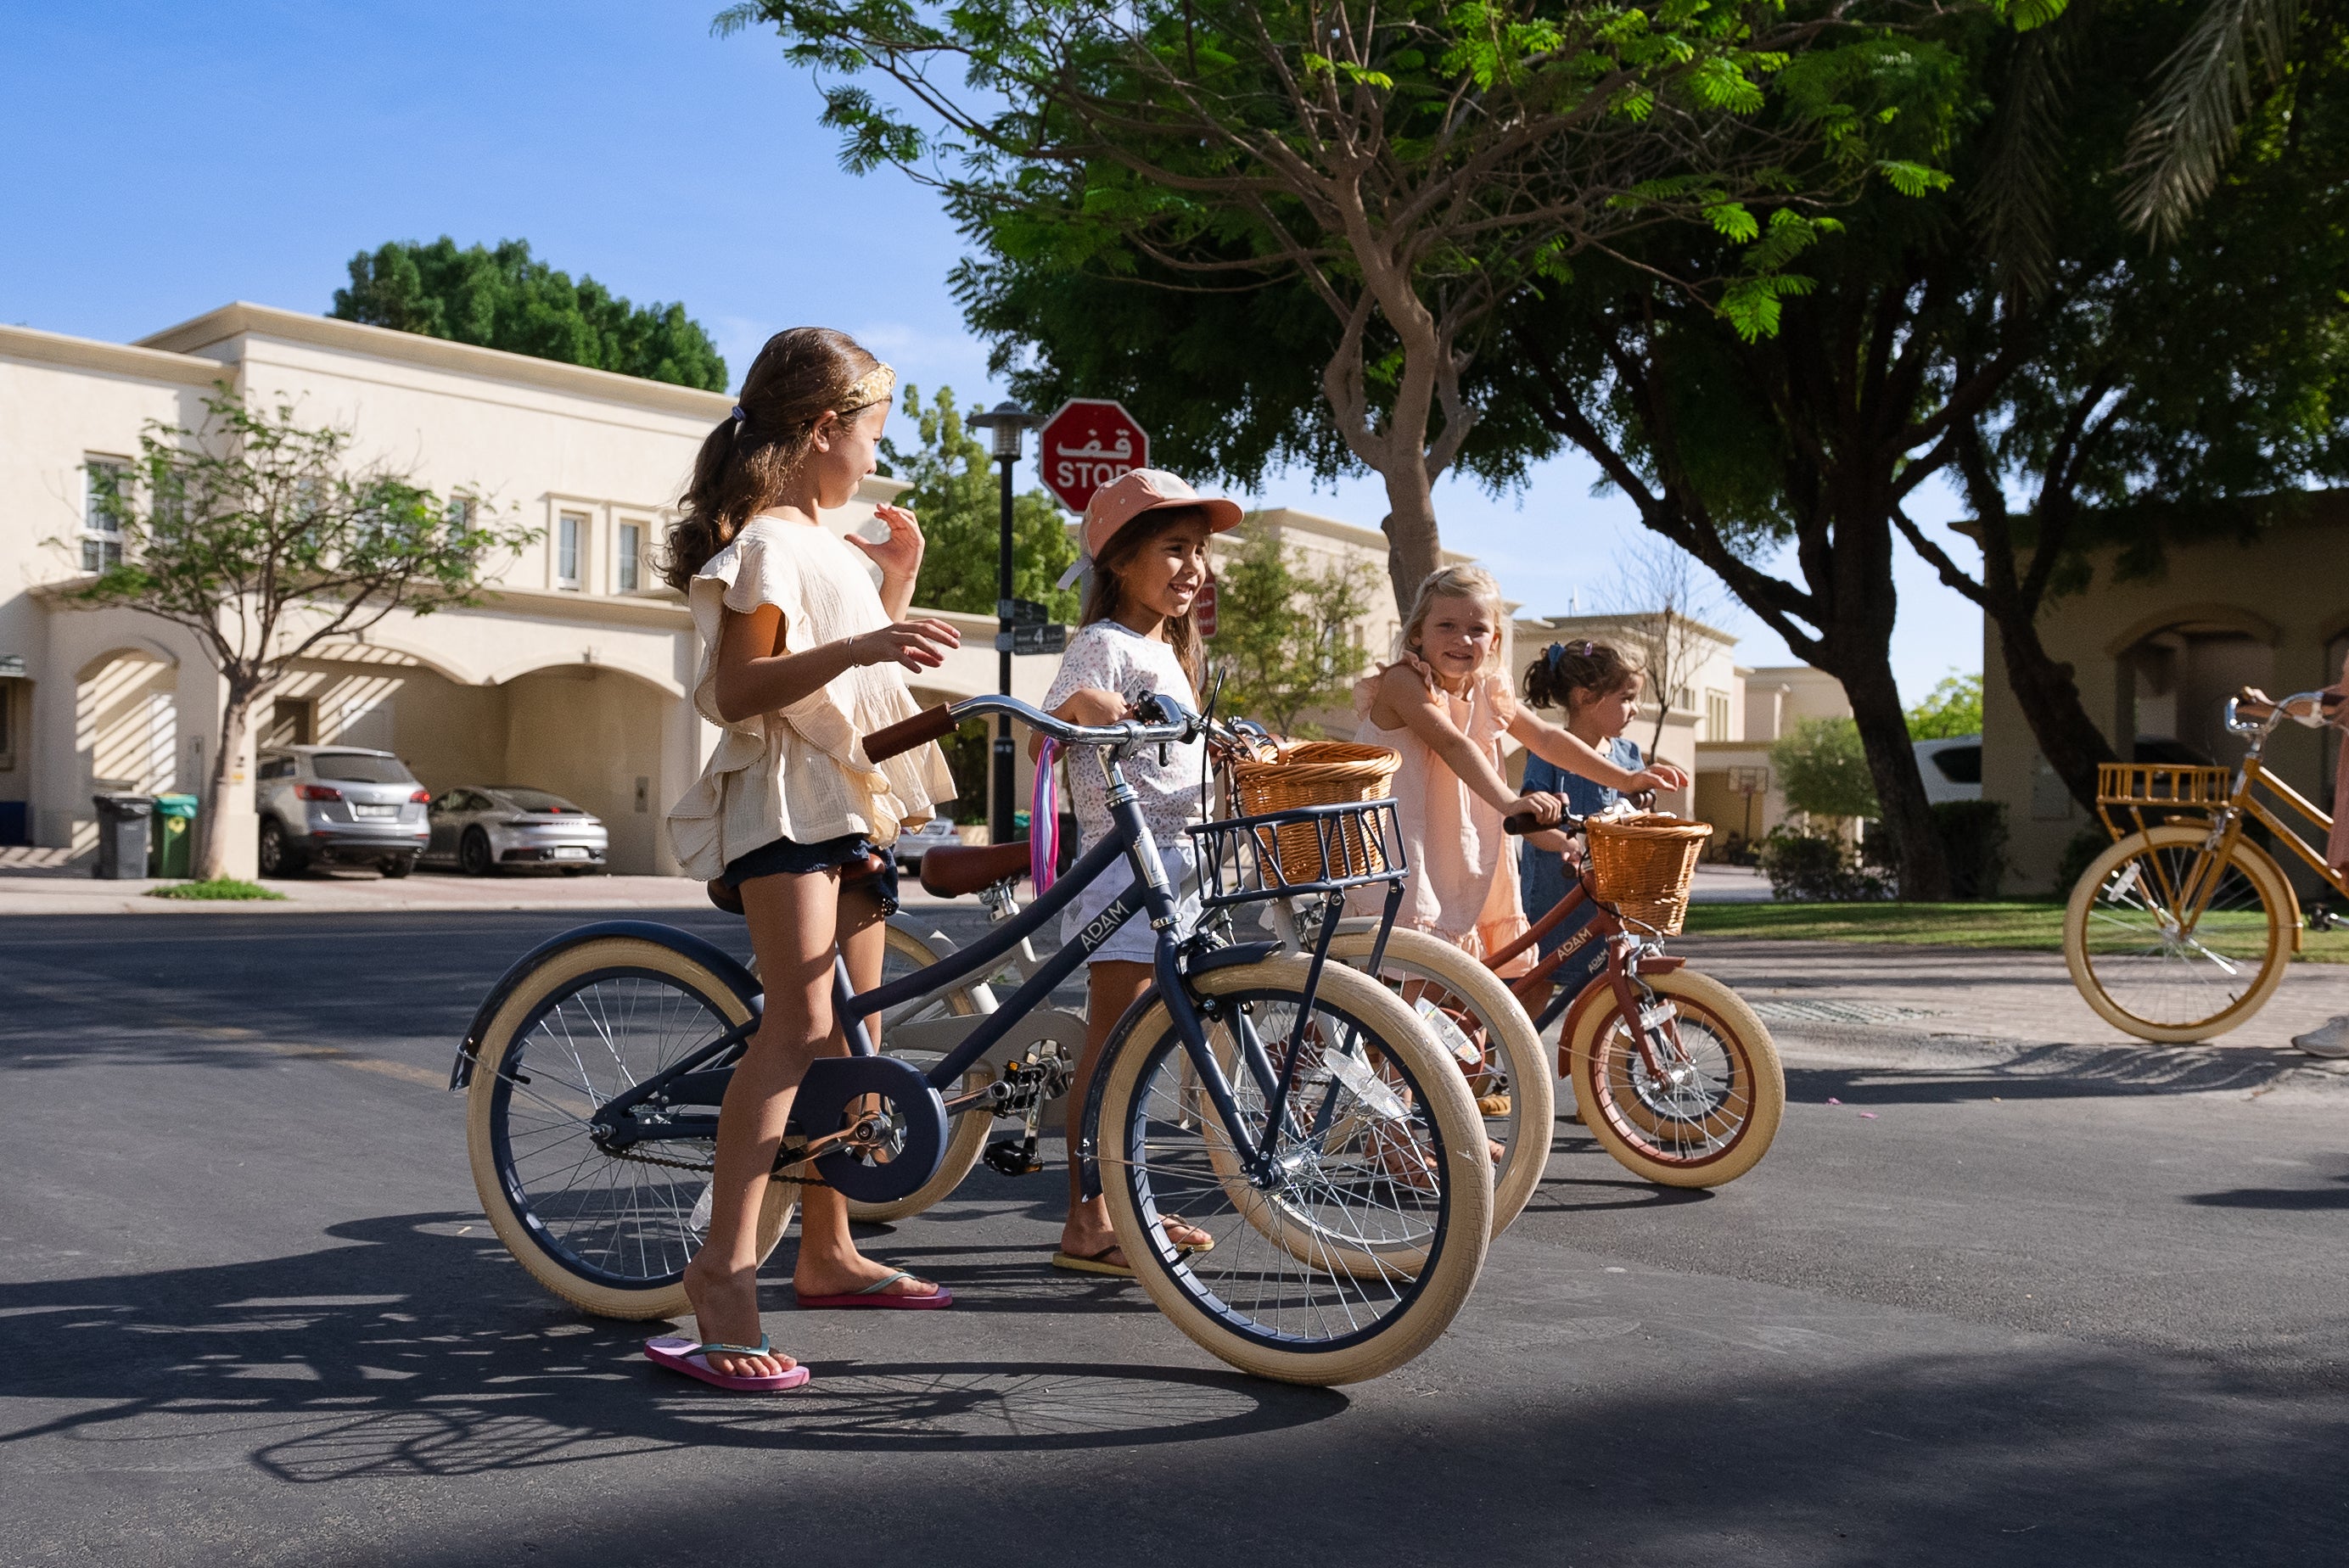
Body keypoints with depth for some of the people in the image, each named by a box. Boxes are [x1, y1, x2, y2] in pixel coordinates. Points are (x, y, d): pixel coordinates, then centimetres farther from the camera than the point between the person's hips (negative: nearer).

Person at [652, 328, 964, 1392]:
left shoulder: (833, 544, 21)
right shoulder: (764, 542, -9)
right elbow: (737, 691, -19)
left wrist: (899, 582, 19)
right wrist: (855, 649, -31)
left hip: (852, 803, 10)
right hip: (781, 796, -10)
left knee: (852, 1034, 11)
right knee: (798, 1025, -22)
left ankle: (828, 1252, 21)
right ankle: (724, 1271, -25)